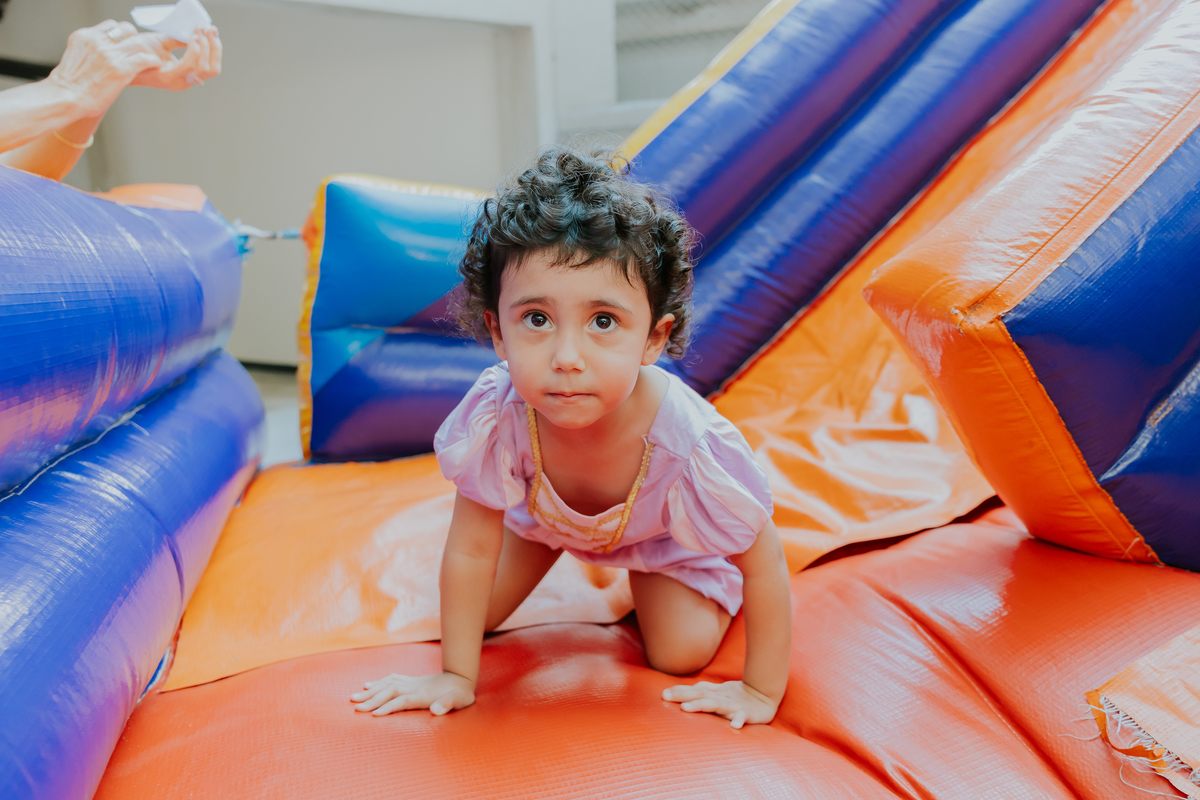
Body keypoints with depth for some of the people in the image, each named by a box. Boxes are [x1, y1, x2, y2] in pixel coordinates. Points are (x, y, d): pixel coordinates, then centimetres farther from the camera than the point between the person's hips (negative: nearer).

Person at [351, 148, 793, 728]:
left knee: (680, 653, -10)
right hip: (543, 508, 2)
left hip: (662, 531, -1)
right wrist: (456, 676, -18)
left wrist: (761, 692, -22)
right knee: (480, 613, 3)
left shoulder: (690, 445, -44)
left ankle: (646, 573, 22)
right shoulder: (495, 416, -39)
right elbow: (470, 553, -24)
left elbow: (764, 566, -27)